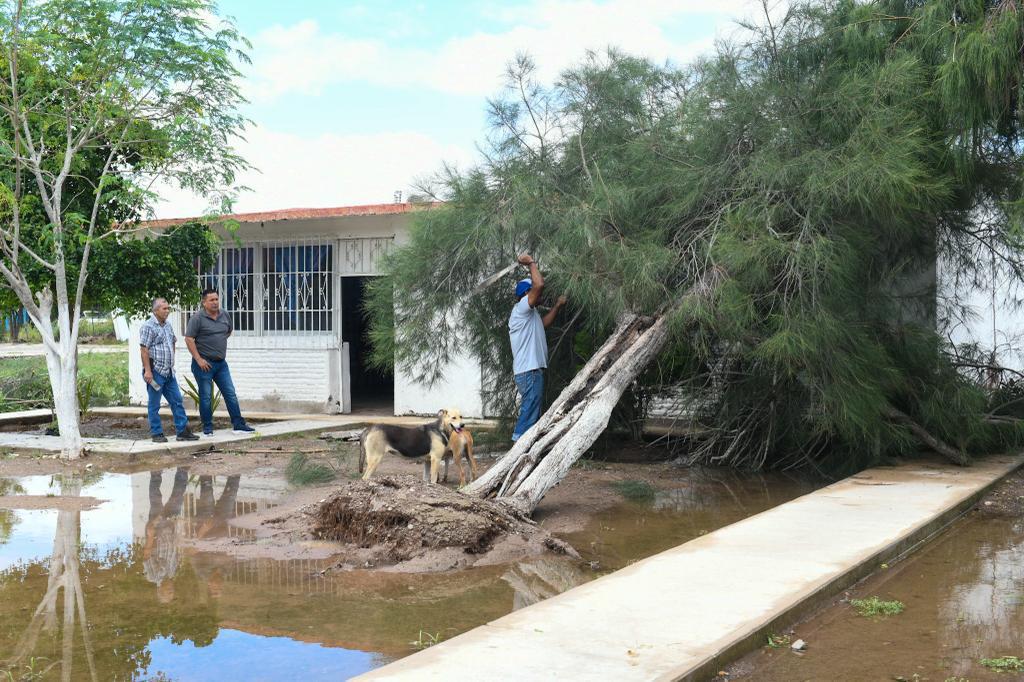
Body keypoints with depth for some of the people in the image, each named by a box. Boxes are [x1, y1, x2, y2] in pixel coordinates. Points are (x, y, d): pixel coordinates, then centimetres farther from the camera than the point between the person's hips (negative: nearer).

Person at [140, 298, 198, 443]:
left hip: (169, 372, 8)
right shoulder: (148, 327, -10)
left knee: (177, 401, 6)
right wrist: (147, 371, -21)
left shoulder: (168, 326, 14)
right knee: (154, 405, 2)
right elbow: (144, 350, -16)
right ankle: (157, 434, 8)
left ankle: (182, 431, 10)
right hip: (155, 372, -8)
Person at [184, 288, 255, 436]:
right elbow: (189, 339, -14)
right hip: (204, 364, -5)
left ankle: (238, 425, 8)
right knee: (206, 397, 3)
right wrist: (199, 359, -17)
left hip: (221, 363, 5)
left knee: (230, 394, 4)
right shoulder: (198, 318, -11)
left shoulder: (225, 316, 6)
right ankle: (207, 428, 12)